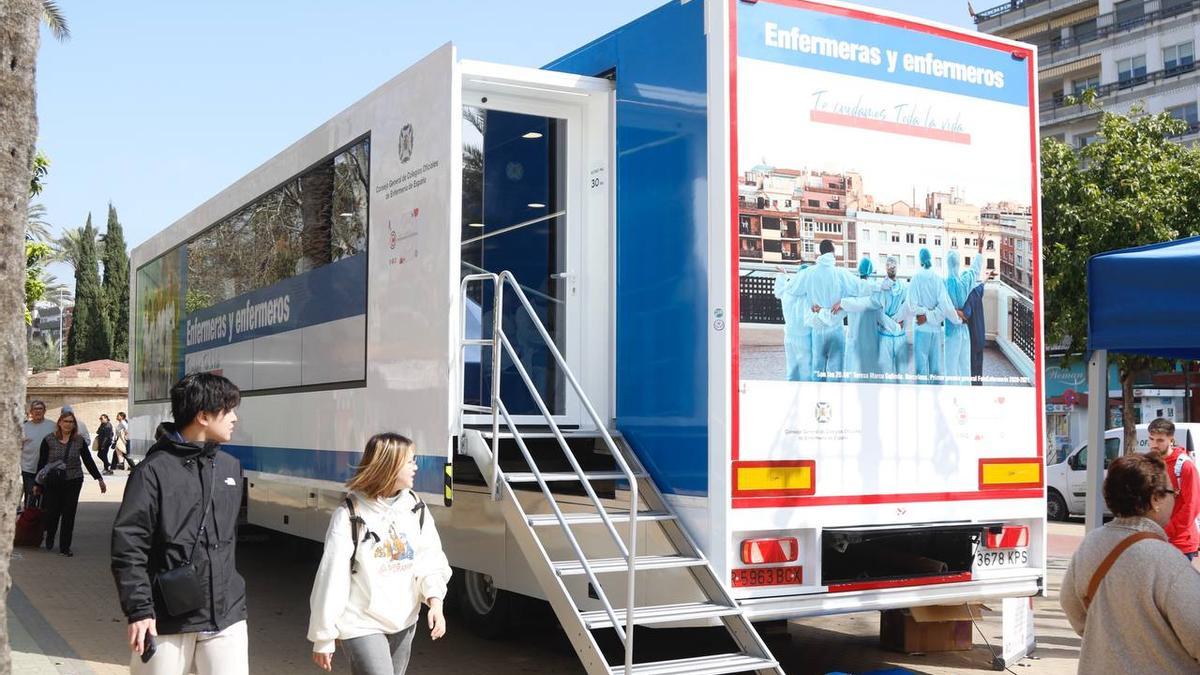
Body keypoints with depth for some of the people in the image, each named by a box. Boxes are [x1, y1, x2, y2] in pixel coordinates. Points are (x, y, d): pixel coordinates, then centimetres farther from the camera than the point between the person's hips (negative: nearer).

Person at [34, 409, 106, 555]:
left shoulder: (79, 441, 3)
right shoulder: (49, 440, -1)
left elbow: (88, 461, 8)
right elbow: (42, 462, 3)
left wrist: (100, 479, 5)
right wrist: (38, 484, 4)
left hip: (73, 482, 1)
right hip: (52, 483, -1)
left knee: (69, 514, 2)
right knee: (52, 513, 0)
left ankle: (65, 547, 12)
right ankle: (49, 539, 31)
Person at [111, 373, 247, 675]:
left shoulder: (231, 466, 11)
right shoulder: (155, 471, -9)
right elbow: (128, 546, -11)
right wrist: (139, 609, -16)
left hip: (225, 617, 5)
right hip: (168, 621, -4)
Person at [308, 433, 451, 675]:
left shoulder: (415, 508, 2)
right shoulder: (350, 515, -13)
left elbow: (430, 558, 1)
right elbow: (331, 577, -11)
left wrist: (435, 600, -17)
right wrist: (323, 638, -9)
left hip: (404, 622, 6)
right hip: (361, 626, -6)